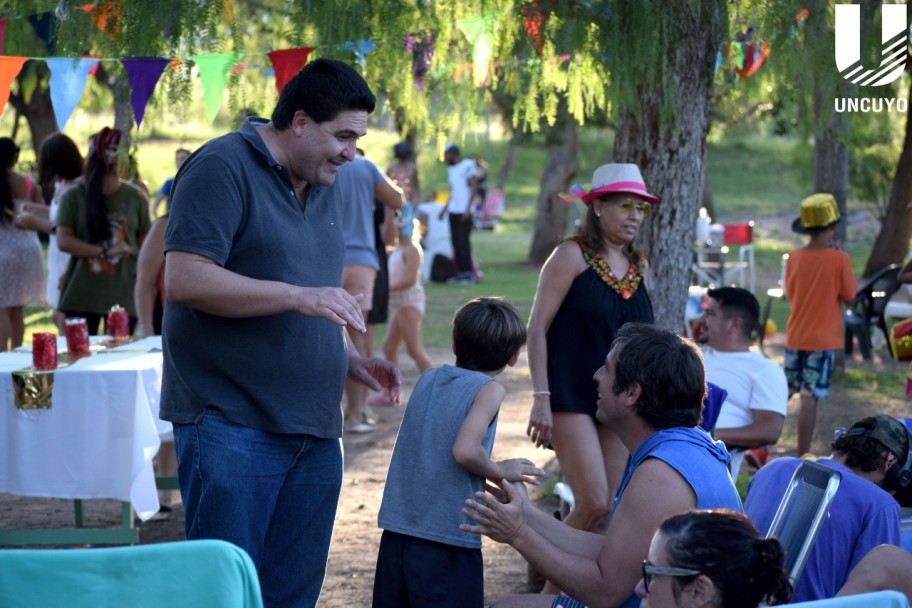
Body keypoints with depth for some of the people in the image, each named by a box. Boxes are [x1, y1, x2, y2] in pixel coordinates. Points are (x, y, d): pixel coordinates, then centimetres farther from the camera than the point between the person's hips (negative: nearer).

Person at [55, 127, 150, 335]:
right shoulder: (74, 196, 0)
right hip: (81, 295, -1)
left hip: (123, 294, 1)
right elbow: (63, 241, -7)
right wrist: (105, 252, -15)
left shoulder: (135, 197, 5)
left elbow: (144, 243, 10)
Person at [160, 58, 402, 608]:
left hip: (314, 431, 8)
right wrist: (299, 297, -21)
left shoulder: (326, 185, 18)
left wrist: (351, 360, 11)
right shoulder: (222, 168, -9)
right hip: (232, 426, -8)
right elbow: (183, 279, -19)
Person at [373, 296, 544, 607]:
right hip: (447, 541, -6)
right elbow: (465, 450, -21)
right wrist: (501, 471, -4)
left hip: (396, 533, 6)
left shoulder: (428, 379, 12)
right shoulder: (488, 390, -7)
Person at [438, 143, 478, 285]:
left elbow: (474, 187, -10)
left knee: (463, 242, -10)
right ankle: (460, 273, 9)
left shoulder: (468, 166, -6)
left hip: (464, 212, -8)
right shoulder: (451, 169, 18)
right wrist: (445, 208, 17)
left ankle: (468, 274, -6)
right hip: (453, 211, 8)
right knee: (456, 243, 6)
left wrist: (468, 209, -15)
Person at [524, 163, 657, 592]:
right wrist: (541, 398, -15)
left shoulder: (638, 265, 11)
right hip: (572, 397, -6)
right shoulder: (572, 255, -6)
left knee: (605, 512, 4)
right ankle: (550, 583, 5)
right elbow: (537, 328, -8)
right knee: (592, 504, -14)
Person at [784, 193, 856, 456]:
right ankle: (803, 457, 1)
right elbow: (849, 295, -4)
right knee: (810, 398, -3)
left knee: (783, 393, 18)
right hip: (823, 339, -5)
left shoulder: (794, 257, 0)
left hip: (795, 337, 5)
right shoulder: (839, 259, -14)